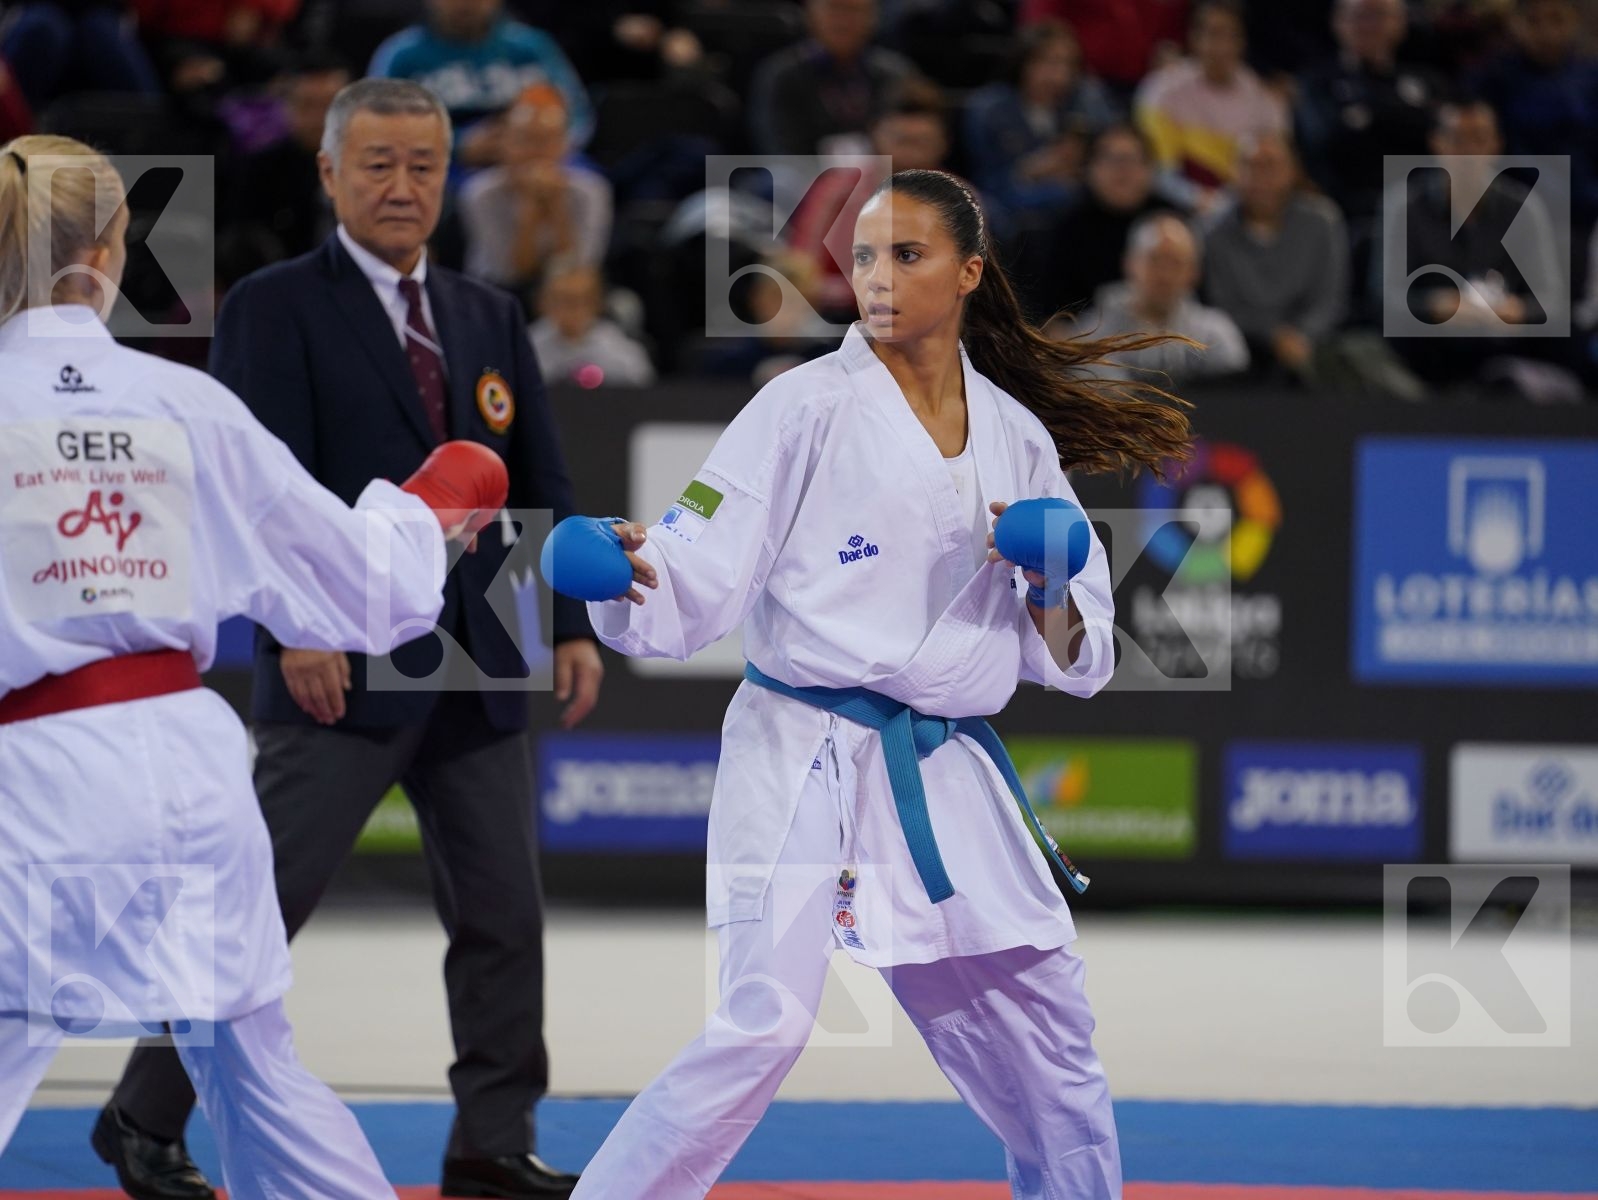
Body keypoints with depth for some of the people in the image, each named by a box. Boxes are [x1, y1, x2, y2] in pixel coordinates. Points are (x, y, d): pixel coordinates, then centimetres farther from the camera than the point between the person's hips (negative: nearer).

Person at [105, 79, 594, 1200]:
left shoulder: (490, 318, 14)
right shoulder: (274, 309, -3)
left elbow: (543, 483, 13)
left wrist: (575, 621, 3)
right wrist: (294, 625, -21)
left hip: (477, 670, 6)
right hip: (345, 666, -6)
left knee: (503, 910, 6)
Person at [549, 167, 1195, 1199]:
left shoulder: (1019, 436, 10)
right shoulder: (812, 406, -4)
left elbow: (1071, 658, 13)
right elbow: (699, 582, -11)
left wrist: (1050, 593, -8)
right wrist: (630, 576, -32)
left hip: (946, 777, 5)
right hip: (807, 757, -5)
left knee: (1045, 1032, 14)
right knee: (763, 1027, -20)